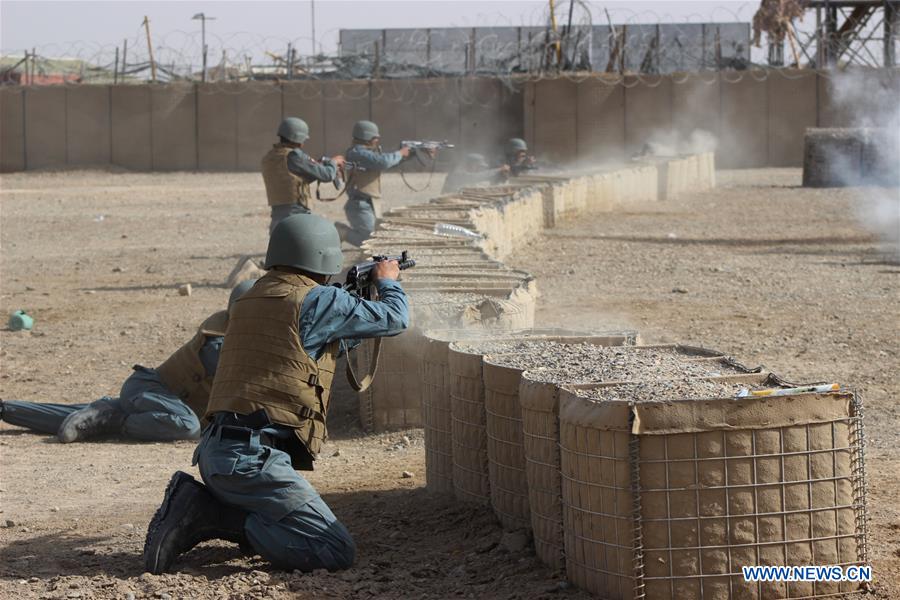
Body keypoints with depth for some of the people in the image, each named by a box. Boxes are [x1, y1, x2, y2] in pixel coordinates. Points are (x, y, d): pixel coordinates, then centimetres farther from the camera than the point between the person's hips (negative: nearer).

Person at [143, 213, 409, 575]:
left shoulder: (251, 300, 19)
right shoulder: (316, 301, -5)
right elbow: (394, 319, 9)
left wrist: (356, 299, 43)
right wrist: (388, 283, 30)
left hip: (214, 452, 9)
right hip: (251, 459, -9)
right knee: (337, 552, -12)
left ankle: (198, 503, 5)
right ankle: (213, 515, -13)